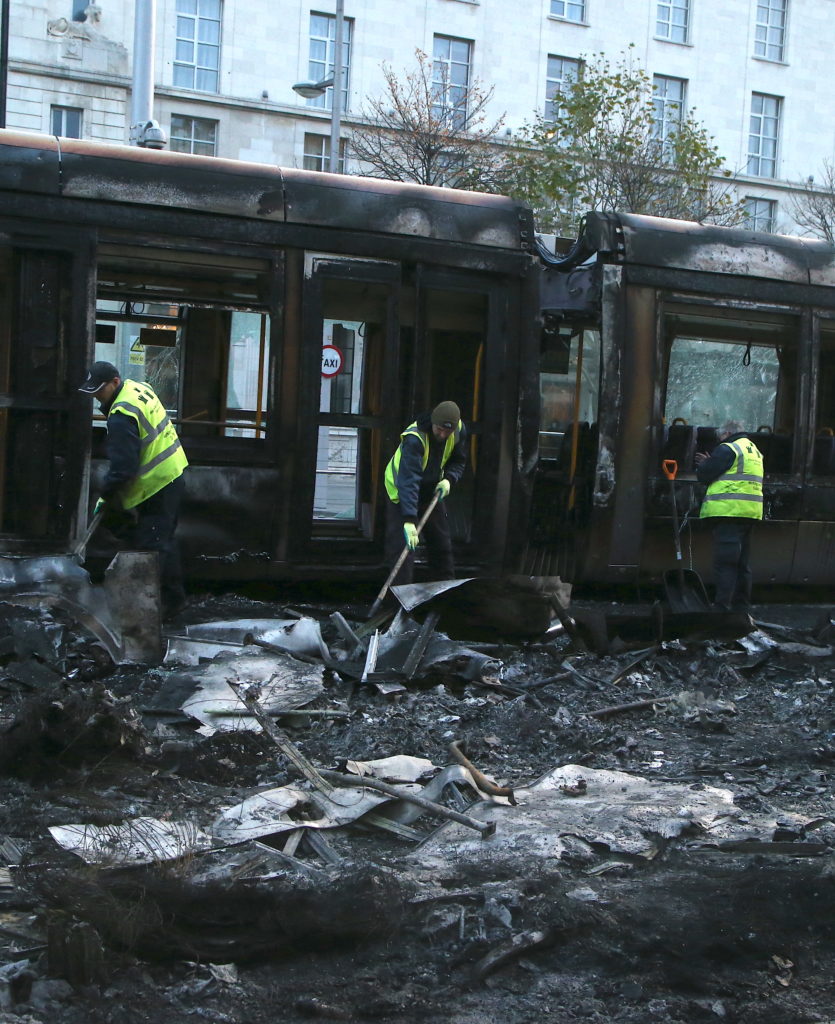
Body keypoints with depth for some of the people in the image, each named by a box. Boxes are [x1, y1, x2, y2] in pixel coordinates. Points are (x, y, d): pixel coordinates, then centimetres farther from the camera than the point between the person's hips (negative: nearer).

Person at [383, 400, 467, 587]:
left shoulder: (459, 430, -16)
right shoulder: (414, 438, -36)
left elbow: (459, 460, 4)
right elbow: (408, 481, -43)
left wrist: (449, 479, -18)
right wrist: (409, 521, -50)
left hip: (432, 491, 6)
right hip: (401, 491, -6)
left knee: (442, 544, 13)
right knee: (402, 545, -16)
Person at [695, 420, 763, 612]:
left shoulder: (727, 449, -7)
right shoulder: (754, 451, 23)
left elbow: (704, 475, -9)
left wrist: (703, 465, 14)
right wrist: (710, 464, 22)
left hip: (730, 510, -9)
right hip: (750, 512, 9)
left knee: (725, 562, -10)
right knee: (742, 563, 13)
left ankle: (722, 607, -14)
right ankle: (741, 606, 18)